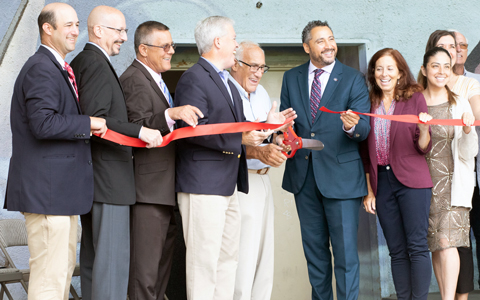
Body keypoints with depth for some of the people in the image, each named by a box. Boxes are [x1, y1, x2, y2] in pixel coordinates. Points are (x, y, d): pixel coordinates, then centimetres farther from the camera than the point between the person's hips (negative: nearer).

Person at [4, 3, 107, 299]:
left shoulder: (59, 69, 18)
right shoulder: (41, 69, -15)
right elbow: (43, 124, -26)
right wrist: (89, 124, -17)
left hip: (60, 187, 11)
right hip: (46, 189, -11)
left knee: (64, 264, 18)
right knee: (50, 273, -8)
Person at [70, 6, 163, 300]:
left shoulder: (80, 62, 15)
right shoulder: (98, 65, -15)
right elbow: (96, 120, -24)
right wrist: (140, 132, -26)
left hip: (91, 175, 11)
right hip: (109, 176, -11)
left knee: (92, 253, 13)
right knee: (114, 256, -9)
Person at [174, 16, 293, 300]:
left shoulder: (226, 82, 21)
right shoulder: (194, 79, -12)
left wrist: (265, 126, 12)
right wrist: (239, 139, -24)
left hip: (227, 185, 10)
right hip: (203, 186, -10)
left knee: (228, 258, 13)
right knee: (205, 261, -8)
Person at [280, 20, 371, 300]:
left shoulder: (354, 79, -4)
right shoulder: (292, 78, 8)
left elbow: (364, 130, -11)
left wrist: (353, 126, -35)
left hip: (340, 174, -4)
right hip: (304, 175, 4)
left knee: (345, 252, -5)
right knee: (314, 250, 16)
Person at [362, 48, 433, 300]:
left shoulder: (415, 98, 1)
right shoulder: (370, 104, 9)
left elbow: (424, 148, -1)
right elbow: (366, 151, 13)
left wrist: (424, 129, -22)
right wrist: (368, 190, 9)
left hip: (411, 181, -3)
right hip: (381, 182, 3)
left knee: (417, 246, -7)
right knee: (397, 251, 5)